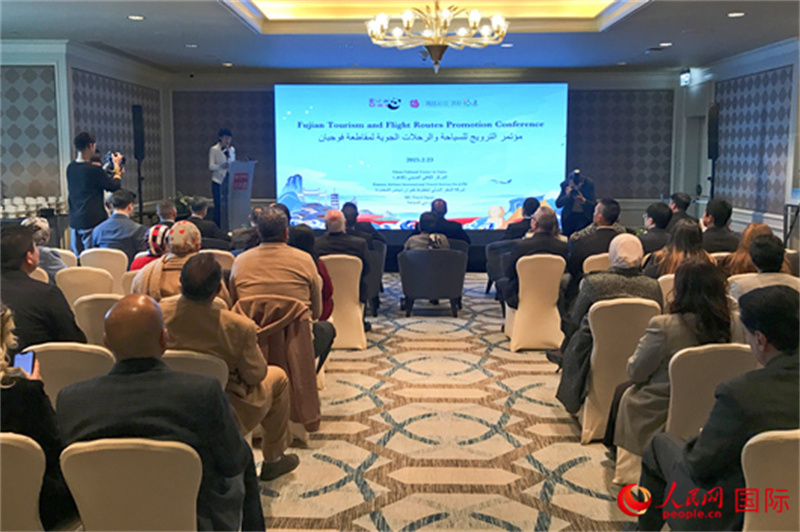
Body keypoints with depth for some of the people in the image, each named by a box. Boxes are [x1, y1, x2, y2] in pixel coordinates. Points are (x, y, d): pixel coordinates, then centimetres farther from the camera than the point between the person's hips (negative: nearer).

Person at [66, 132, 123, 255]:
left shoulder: (70, 168, 7)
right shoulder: (94, 169, -15)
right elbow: (115, 187, -7)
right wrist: (117, 167, 8)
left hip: (74, 222, 7)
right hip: (93, 222, -7)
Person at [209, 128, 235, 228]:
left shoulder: (232, 149, 14)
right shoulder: (214, 149, -1)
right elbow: (211, 166, -9)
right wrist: (221, 166, -27)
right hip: (218, 180, -4)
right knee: (219, 206, -5)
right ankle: (218, 227, 0)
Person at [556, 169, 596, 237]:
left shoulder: (589, 184, -12)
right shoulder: (565, 184, -10)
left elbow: (593, 204, -9)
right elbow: (558, 204, -11)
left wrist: (583, 200, -28)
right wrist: (567, 196, -27)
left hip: (584, 218, -1)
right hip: (569, 217, 1)